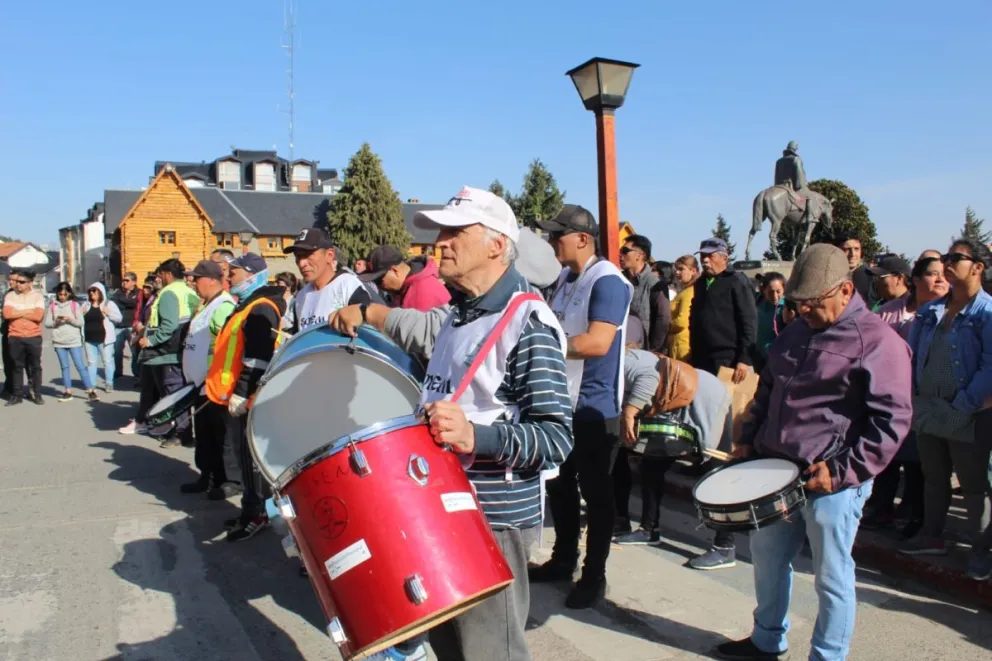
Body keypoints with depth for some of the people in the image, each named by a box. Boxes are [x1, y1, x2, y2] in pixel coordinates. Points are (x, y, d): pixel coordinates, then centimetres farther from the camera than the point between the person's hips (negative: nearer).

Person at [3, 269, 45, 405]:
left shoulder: (38, 296, 0)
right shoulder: (10, 296, 4)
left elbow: (38, 316, -14)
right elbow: (7, 314, -11)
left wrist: (17, 313, -10)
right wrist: (28, 311, -11)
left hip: (34, 337, -1)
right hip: (15, 337, 1)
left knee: (35, 366, 5)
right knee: (17, 367, 7)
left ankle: (37, 394, 12)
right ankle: (16, 395, 12)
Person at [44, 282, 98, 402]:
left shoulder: (75, 305, 0)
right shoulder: (52, 306, 5)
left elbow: (81, 322, -3)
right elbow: (47, 323, 3)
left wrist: (70, 319, -19)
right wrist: (55, 321, -16)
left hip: (74, 341, -2)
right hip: (59, 342, 2)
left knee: (80, 366, -5)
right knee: (64, 367, 10)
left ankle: (91, 391, -4)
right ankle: (68, 392, 16)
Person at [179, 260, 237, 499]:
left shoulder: (224, 306, -18)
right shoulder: (206, 305, 14)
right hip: (201, 384, 10)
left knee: (218, 437, -1)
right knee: (203, 435, 17)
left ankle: (226, 482, 8)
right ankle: (207, 477, 27)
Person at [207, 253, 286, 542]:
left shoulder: (260, 309, -15)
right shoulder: (245, 306, 18)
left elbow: (258, 358, -23)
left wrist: (241, 393, -24)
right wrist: (219, 387, 26)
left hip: (246, 399, -10)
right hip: (235, 397, 10)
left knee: (248, 456, -4)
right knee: (243, 454, 15)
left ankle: (255, 514, 5)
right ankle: (251, 510, 24)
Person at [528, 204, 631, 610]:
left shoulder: (608, 281, -18)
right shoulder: (565, 278, 10)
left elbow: (598, 343, -29)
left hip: (595, 407, -9)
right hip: (561, 402, 9)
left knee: (595, 494, 5)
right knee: (559, 486, 18)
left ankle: (594, 576, 18)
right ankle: (563, 560, 34)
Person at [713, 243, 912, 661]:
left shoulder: (877, 341, -12)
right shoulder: (795, 332, 11)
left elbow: (892, 419, -16)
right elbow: (767, 391, 21)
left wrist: (843, 469, -20)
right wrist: (749, 440, 12)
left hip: (831, 482, -8)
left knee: (831, 577, 6)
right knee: (766, 557, 19)